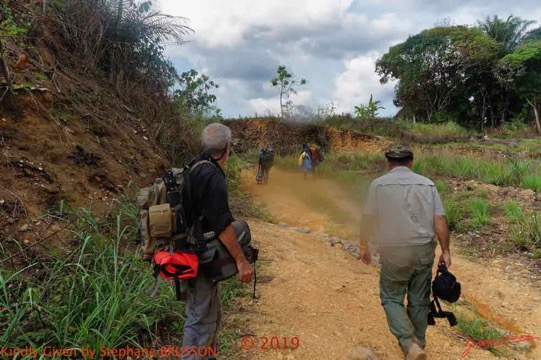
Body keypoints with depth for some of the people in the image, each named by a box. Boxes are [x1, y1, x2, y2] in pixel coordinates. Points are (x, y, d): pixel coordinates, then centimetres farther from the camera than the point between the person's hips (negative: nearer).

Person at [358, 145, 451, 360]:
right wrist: (445, 251, 7)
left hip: (394, 251, -3)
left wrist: (363, 247, 10)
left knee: (391, 298, 12)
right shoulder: (427, 184, 3)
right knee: (419, 300, 17)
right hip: (424, 250, 3)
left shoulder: (379, 184, -4)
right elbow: (440, 220, -1)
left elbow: (368, 219, -3)